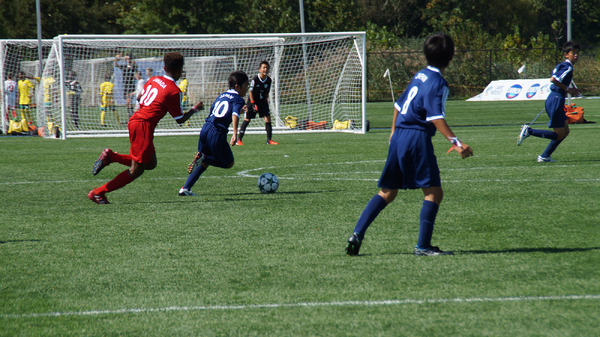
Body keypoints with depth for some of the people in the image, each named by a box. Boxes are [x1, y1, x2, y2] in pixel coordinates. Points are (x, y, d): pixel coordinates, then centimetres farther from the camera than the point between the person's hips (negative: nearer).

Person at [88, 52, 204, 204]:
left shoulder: (153, 80, 13)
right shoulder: (174, 91, -8)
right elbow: (180, 119, -1)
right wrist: (195, 109, 15)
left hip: (135, 120, 9)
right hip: (144, 125, -9)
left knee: (151, 163, 17)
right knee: (137, 170, -3)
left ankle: (111, 156, 6)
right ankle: (98, 193, -7)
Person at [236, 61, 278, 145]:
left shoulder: (269, 80, -5)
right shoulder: (255, 79, -20)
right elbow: (250, 91, -13)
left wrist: (266, 101, 5)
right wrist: (253, 103, -16)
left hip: (262, 101, 4)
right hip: (253, 101, -4)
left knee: (267, 118, -7)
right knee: (247, 119, -1)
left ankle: (269, 140, -1)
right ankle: (239, 140, 7)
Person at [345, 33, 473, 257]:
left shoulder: (420, 75, 14)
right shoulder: (437, 82, -11)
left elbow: (399, 104, 23)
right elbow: (436, 117, -20)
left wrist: (394, 131, 36)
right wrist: (456, 143, -25)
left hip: (399, 136, 9)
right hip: (417, 138, -9)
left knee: (387, 193, 14)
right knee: (434, 192, -4)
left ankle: (357, 234, 6)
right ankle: (423, 245, -8)